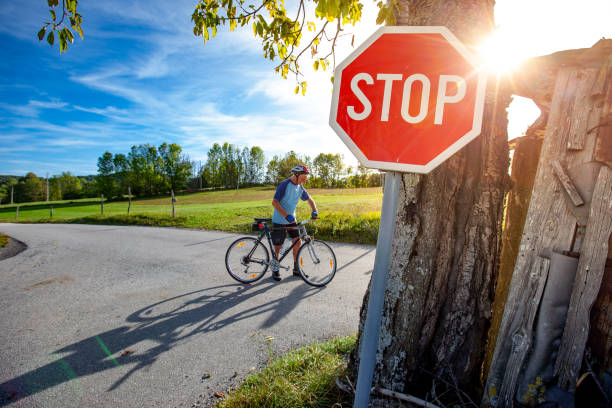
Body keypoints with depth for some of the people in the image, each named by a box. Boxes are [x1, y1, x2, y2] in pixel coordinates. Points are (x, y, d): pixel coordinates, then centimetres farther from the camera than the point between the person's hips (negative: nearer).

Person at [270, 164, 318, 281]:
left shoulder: (300, 188, 3)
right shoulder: (284, 185, -18)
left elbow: (310, 200, 14)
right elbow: (274, 202, -23)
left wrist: (314, 211, -5)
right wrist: (286, 215, -30)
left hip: (291, 220, 6)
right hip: (279, 221, -6)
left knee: (297, 243, 3)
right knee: (278, 247, 3)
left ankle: (296, 269, 16)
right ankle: (275, 270, 21)